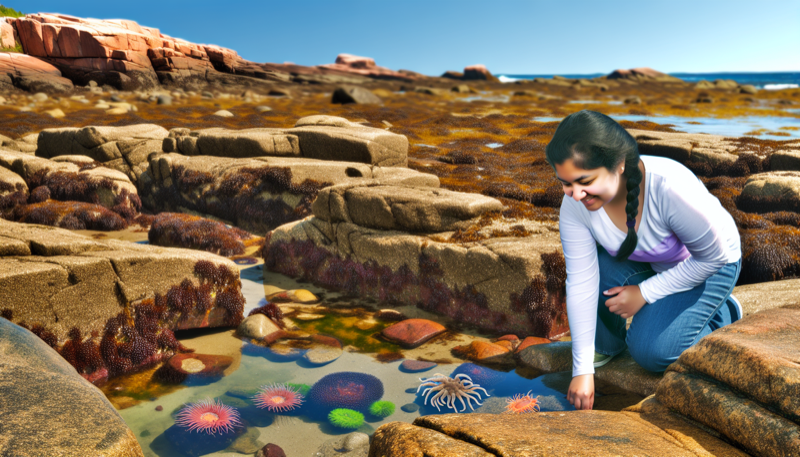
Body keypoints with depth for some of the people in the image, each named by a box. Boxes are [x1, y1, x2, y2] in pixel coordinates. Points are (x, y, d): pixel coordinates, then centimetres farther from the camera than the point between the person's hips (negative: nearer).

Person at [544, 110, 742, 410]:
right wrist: (582, 370, -24)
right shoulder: (574, 205, -27)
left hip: (706, 265, -3)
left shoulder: (671, 187, -40)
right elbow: (581, 282, -24)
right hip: (641, 260, 4)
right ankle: (607, 343, 3)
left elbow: (714, 255, -23)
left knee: (652, 351, -17)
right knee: (599, 271, -29)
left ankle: (722, 313, 12)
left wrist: (645, 292, -21)